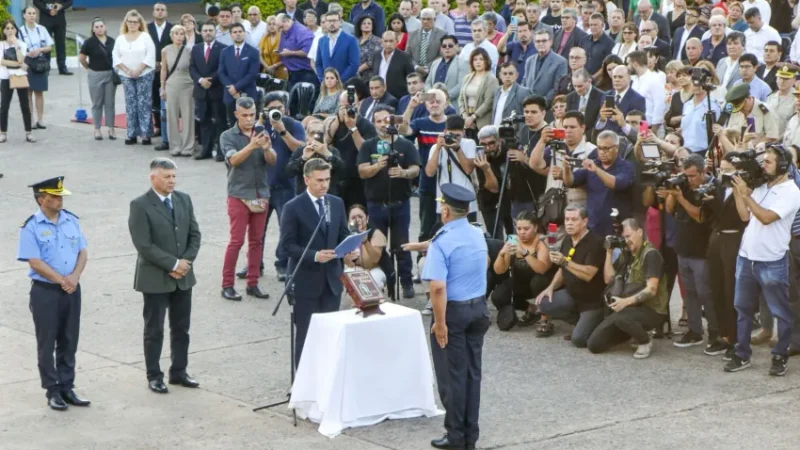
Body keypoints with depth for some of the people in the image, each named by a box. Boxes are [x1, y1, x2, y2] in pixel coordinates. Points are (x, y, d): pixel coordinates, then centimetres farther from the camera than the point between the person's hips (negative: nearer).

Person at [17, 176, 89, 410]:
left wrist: (74, 277, -11)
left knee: (69, 341, 10)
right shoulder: (31, 227, -11)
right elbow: (35, 261, -14)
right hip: (45, 291, -5)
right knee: (47, 343, 3)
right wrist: (61, 280, -16)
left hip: (72, 290, 5)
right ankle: (52, 391, 10)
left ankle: (67, 388, 18)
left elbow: (83, 252, 6)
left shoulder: (71, 221, 5)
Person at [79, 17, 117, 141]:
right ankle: (97, 129, 12)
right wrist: (90, 68, 5)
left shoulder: (111, 41, 2)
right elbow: (81, 58, -4)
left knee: (110, 103, 6)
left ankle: (111, 129, 12)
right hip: (96, 75, -3)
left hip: (111, 74, 3)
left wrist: (115, 69, 5)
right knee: (97, 103, 5)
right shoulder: (89, 42, -9)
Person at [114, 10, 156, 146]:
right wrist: (127, 70, -7)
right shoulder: (121, 38, 9)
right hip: (126, 76, 3)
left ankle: (146, 134, -6)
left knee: (144, 104, -6)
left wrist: (139, 70, -13)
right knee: (130, 105, 4)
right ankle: (132, 134, 7)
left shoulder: (145, 36, -1)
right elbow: (116, 56, 5)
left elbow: (150, 55, -8)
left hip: (144, 75, -3)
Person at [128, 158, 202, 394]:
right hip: (155, 277, -5)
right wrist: (173, 264, -17)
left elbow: (194, 235, 6)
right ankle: (154, 376, 14)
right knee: (154, 330, 5)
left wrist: (186, 262, -8)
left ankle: (178, 372, 22)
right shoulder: (140, 205, -12)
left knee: (181, 328, 12)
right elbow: (144, 245, -17)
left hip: (183, 275, 5)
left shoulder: (184, 199, 5)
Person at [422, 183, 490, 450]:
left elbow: (438, 287, -27)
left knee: (453, 374, 4)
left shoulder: (442, 242, -19)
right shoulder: (478, 236, 4)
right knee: (473, 372, 13)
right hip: (479, 308, 7)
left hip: (454, 311, -7)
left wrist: (440, 322, -22)